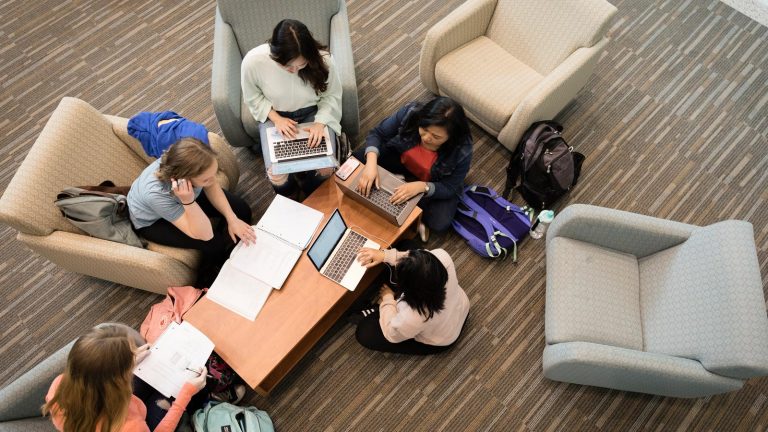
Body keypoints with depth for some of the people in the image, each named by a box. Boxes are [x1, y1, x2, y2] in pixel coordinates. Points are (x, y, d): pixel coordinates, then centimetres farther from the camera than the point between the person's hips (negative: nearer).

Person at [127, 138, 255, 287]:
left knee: (242, 211, -3)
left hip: (186, 196, 5)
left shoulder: (190, 164, -35)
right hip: (152, 221, -5)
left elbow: (212, 187, -11)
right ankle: (206, 282, 15)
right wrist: (188, 201, -53)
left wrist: (232, 219, -18)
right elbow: (205, 234, -38)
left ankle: (223, 260, 23)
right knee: (214, 243, -19)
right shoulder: (156, 194, -45)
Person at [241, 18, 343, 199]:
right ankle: (288, 199, 20)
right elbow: (253, 97, -7)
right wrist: (276, 119, -20)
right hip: (275, 116, 0)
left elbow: (332, 95, -9)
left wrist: (320, 122, -25)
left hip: (313, 112, 0)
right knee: (277, 174, -20)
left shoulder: (322, 59, -27)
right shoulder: (253, 61, -27)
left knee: (325, 168, -21)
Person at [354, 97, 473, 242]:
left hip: (434, 183, -3)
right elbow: (377, 134, -21)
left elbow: (450, 188, -24)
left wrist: (421, 186, -42)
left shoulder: (462, 151, -35)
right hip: (401, 159, 3)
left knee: (441, 223, -25)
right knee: (358, 159, -17)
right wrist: (371, 162, -40)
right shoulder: (411, 113, -33)